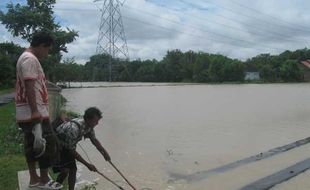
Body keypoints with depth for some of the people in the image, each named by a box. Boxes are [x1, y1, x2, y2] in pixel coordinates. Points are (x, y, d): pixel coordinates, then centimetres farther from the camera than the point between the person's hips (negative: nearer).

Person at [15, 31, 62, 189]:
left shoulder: (26, 58, 19)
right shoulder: (30, 59, -14)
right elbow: (29, 86, -23)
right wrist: (35, 112, -25)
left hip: (27, 113, 11)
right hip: (34, 113, -10)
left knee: (32, 145, 14)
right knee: (47, 142, -2)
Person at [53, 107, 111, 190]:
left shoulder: (89, 126, -14)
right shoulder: (74, 129, -38)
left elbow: (94, 140, 5)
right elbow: (72, 151, -29)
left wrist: (104, 152, -1)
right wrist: (87, 164, -24)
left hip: (67, 146, 8)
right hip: (55, 146, -8)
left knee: (73, 169, 4)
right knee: (65, 170, -15)